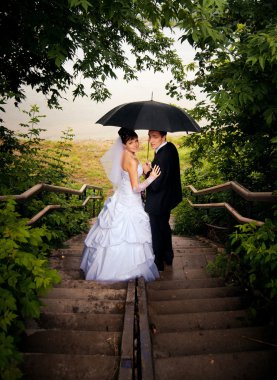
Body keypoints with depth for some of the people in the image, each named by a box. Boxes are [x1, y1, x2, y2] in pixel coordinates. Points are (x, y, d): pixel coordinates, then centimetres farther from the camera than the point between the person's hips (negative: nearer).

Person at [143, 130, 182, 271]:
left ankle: (157, 264, 31)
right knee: (164, 227, 27)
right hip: (167, 198, 10)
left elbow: (156, 185, -30)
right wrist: (152, 168, -4)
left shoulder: (164, 155, -32)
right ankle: (167, 257, 48)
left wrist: (147, 171, -15)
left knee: (155, 233, 11)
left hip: (157, 203, -10)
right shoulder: (170, 147, -3)